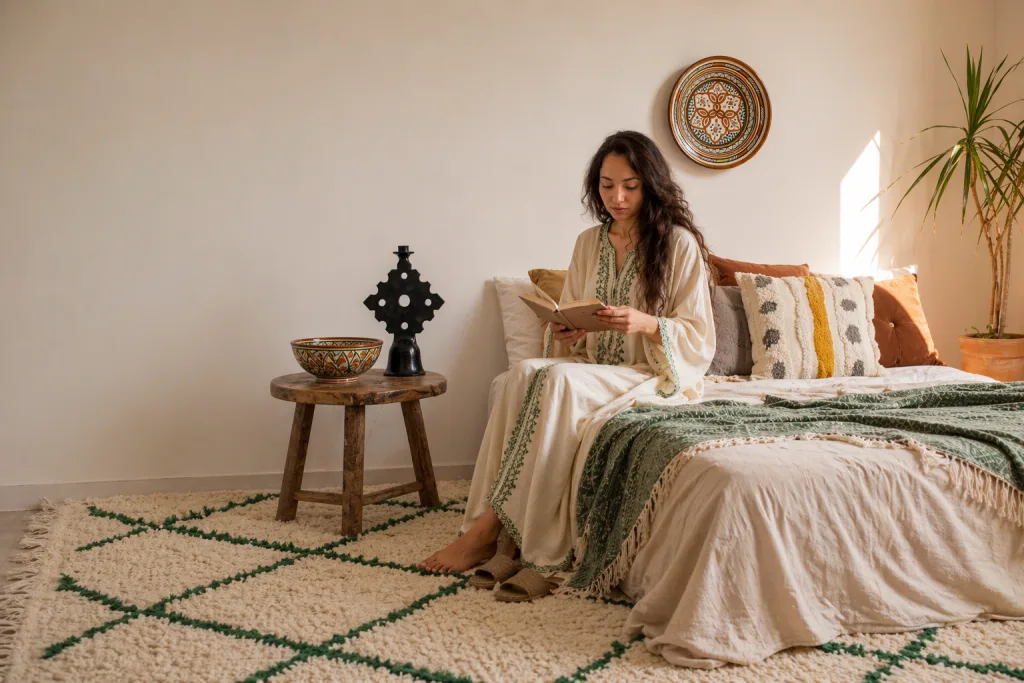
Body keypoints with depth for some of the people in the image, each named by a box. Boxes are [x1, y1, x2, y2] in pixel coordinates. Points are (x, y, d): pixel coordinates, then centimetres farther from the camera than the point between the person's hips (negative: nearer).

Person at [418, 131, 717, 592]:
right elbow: (569, 323, 16)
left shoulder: (679, 243, -4)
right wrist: (563, 333, -8)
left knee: (559, 380, -34)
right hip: (590, 372, 5)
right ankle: (483, 519, -35)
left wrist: (646, 323, -23)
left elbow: (699, 338, -5)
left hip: (658, 378, -5)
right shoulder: (588, 243, 12)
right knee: (526, 372, -29)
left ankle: (492, 525, -31)